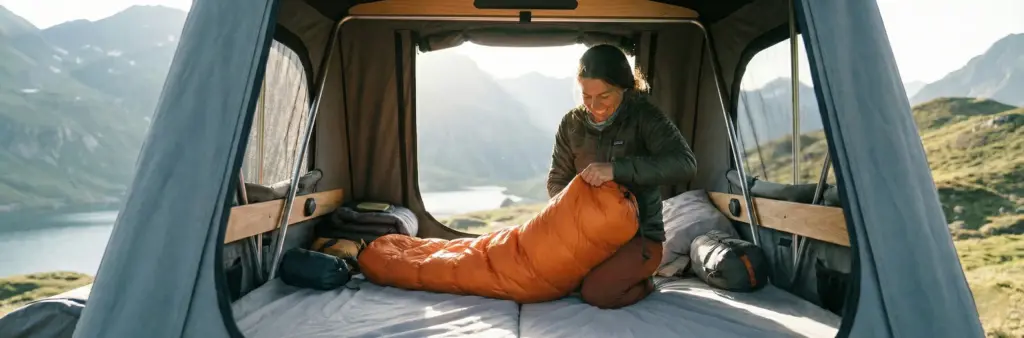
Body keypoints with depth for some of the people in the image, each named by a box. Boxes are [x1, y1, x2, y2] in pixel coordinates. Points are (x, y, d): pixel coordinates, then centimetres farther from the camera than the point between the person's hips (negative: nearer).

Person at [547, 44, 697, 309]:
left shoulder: (643, 117, -13)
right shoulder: (572, 123, -2)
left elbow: (684, 163, -28)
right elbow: (556, 181, 4)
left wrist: (616, 169, -37)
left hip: (639, 234, -5)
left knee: (595, 293, -23)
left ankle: (642, 282, 10)